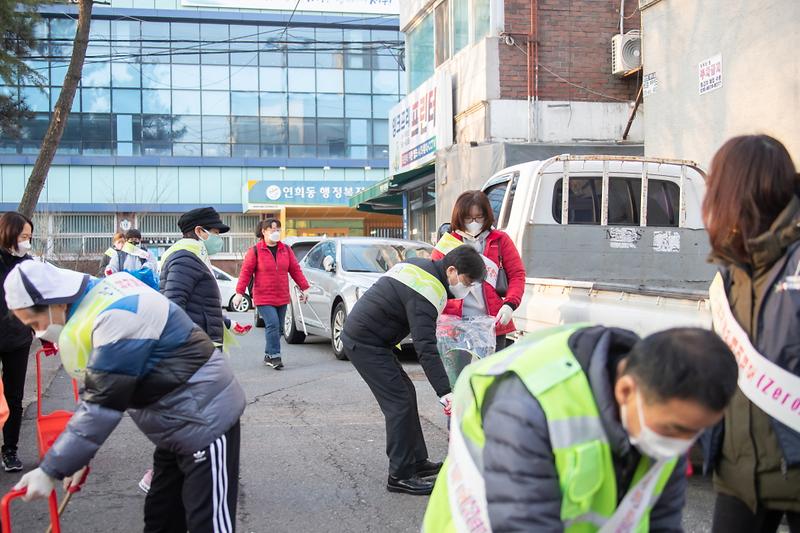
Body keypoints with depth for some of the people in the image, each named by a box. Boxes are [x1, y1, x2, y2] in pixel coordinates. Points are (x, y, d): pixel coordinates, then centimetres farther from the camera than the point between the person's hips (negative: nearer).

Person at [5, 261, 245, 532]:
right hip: (179, 419, 10)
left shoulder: (115, 319, -27)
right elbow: (100, 392, 9)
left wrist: (50, 471, -18)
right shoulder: (99, 298, 3)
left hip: (206, 419, -10)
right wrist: (76, 457, 7)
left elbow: (102, 405, -25)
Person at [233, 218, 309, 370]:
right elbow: (246, 272, -6)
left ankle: (269, 356, 23)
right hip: (263, 298, -5)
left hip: (282, 298, 5)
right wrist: (240, 292, -11)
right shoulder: (255, 251, -4)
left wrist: (304, 288, 7)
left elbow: (295, 270, 11)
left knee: (278, 328, 10)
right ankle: (274, 356, -11)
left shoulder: (286, 250, 8)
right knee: (272, 325, -18)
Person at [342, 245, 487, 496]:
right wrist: (444, 391, -31)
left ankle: (417, 461, 23)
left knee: (406, 394, 15)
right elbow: (425, 348, -29)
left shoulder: (420, 266, 8)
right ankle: (400, 476, -2)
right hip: (365, 343, -10)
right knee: (400, 404, -8)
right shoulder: (428, 288, -23)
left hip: (365, 337, 10)